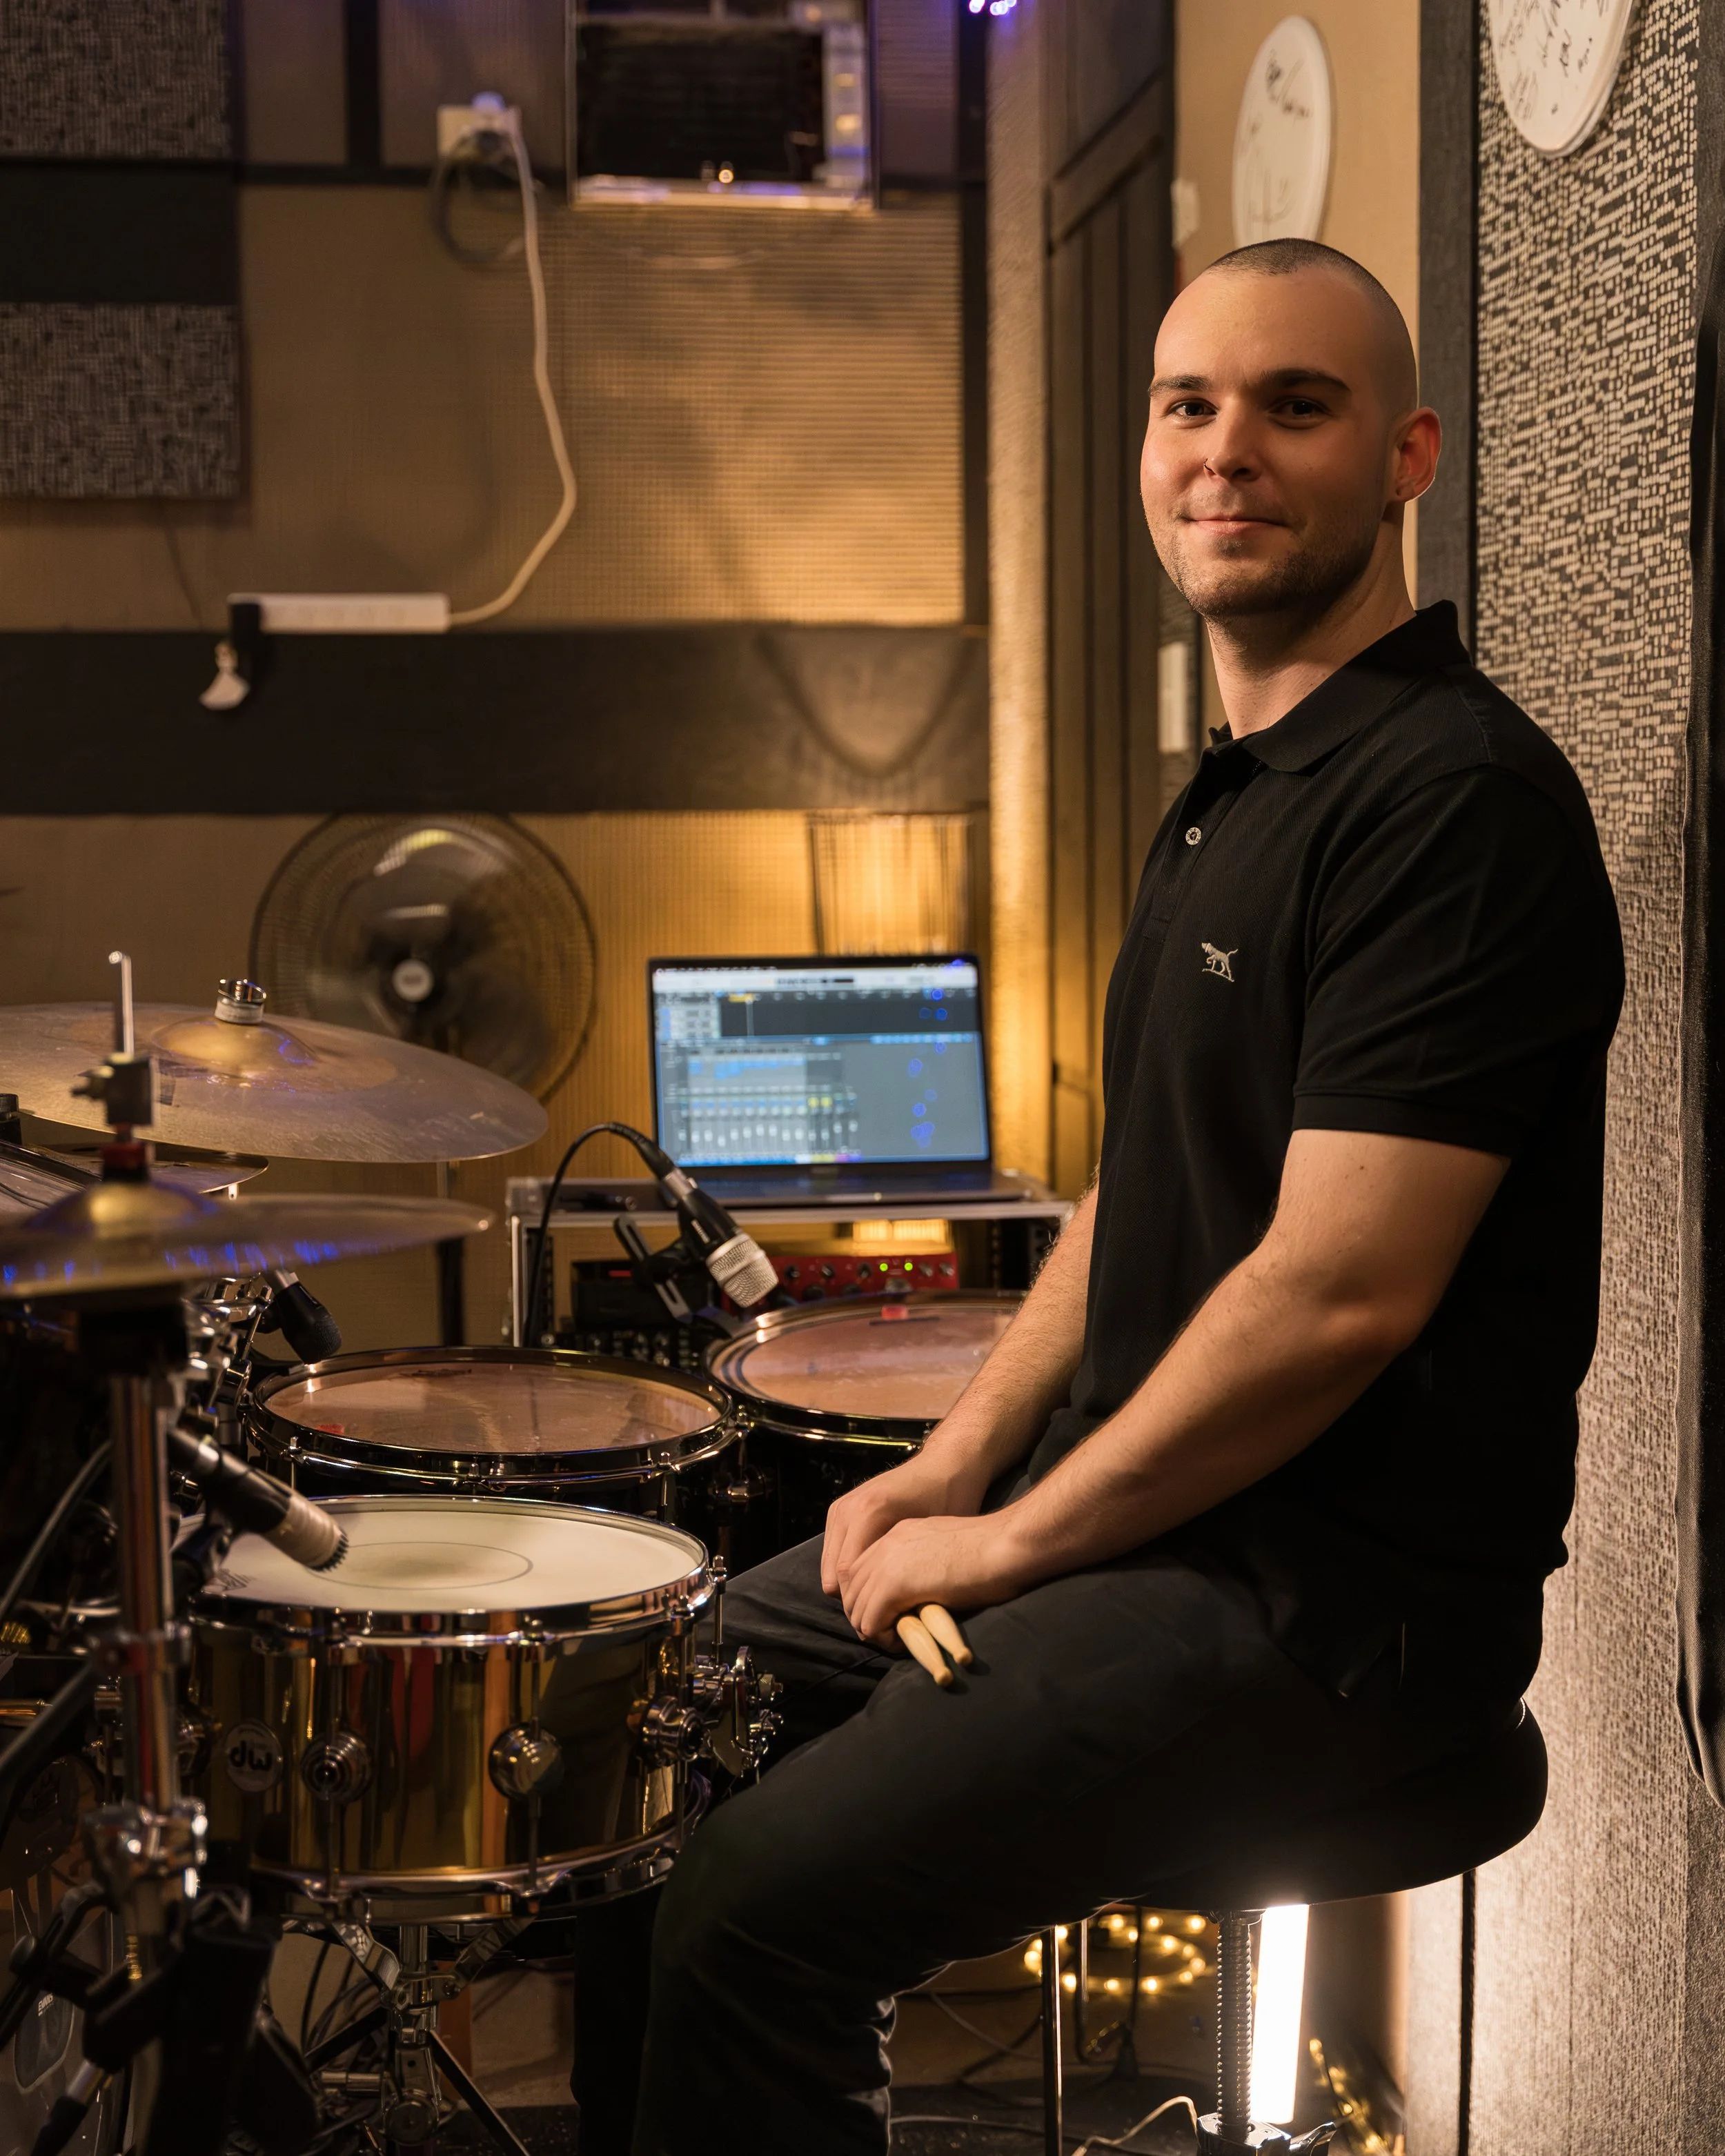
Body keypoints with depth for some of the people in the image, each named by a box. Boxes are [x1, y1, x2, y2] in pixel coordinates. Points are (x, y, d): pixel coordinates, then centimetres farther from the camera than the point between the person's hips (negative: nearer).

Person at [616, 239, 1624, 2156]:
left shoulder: (1457, 796, -18)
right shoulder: (1229, 796, 14)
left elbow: (1340, 1291, -24)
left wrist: (1018, 1535, -14)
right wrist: (957, 1467, 8)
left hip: (1342, 1595, -10)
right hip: (1149, 1518, 10)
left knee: (753, 1913, -20)